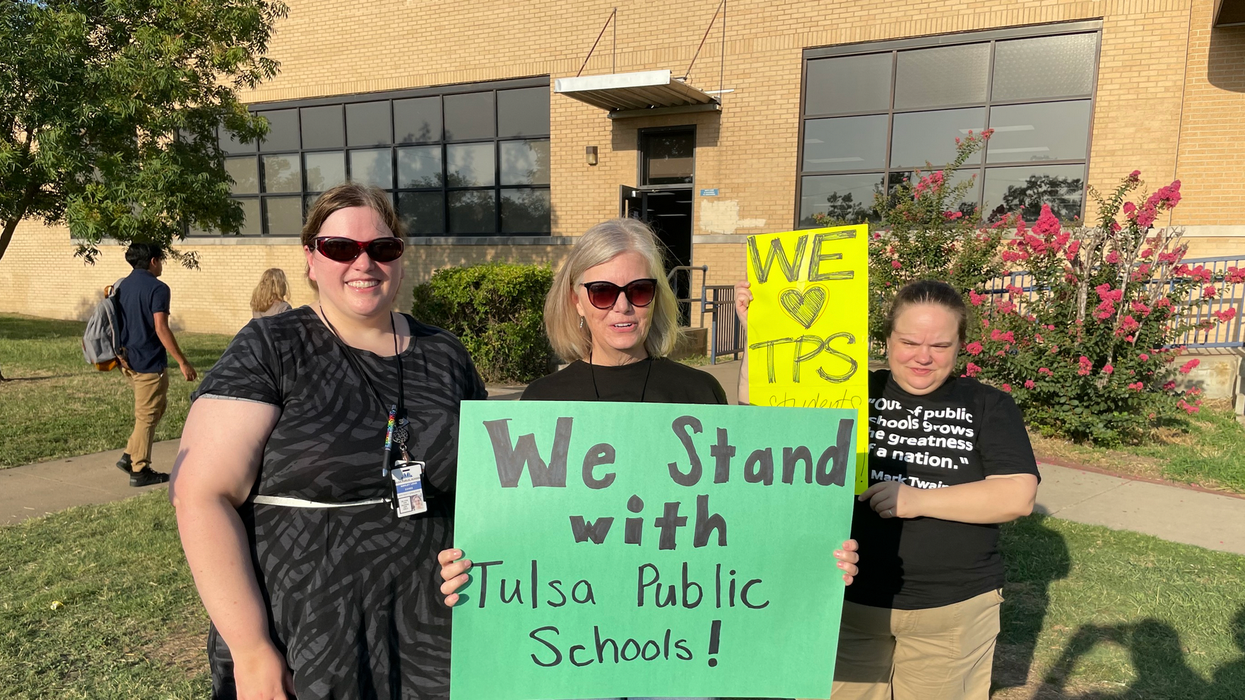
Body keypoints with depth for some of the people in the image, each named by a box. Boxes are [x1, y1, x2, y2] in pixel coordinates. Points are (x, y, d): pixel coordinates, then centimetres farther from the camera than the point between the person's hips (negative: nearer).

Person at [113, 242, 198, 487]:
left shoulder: (122, 286, 11)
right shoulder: (157, 288, -15)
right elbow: (161, 329, -21)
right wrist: (183, 361, -19)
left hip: (128, 360, 9)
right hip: (149, 363, -9)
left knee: (158, 405, 21)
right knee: (147, 416, 1)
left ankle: (130, 455, 20)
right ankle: (139, 470, 9)